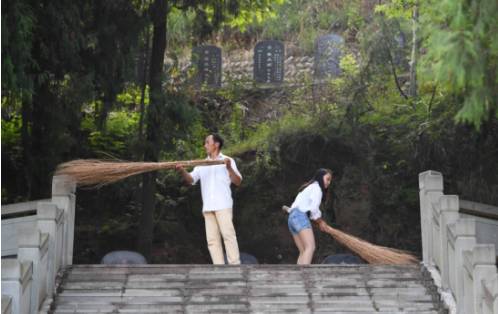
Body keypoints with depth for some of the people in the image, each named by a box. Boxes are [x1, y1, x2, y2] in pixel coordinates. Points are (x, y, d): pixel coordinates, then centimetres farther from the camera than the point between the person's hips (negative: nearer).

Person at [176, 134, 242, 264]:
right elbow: (191, 179, 6)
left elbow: (238, 182, 1)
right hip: (207, 207, 4)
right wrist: (182, 171, -15)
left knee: (228, 234, -12)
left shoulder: (227, 160, 8)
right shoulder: (202, 164, 18)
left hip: (223, 205, -4)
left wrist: (229, 168, -16)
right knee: (212, 239, 0)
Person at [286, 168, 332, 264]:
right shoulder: (316, 187, -1)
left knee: (303, 252, 4)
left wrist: (318, 221, 10)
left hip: (293, 217, 10)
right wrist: (320, 222, 4)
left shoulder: (309, 187, 30)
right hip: (300, 216, -10)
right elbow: (314, 208, -11)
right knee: (310, 247, -21)